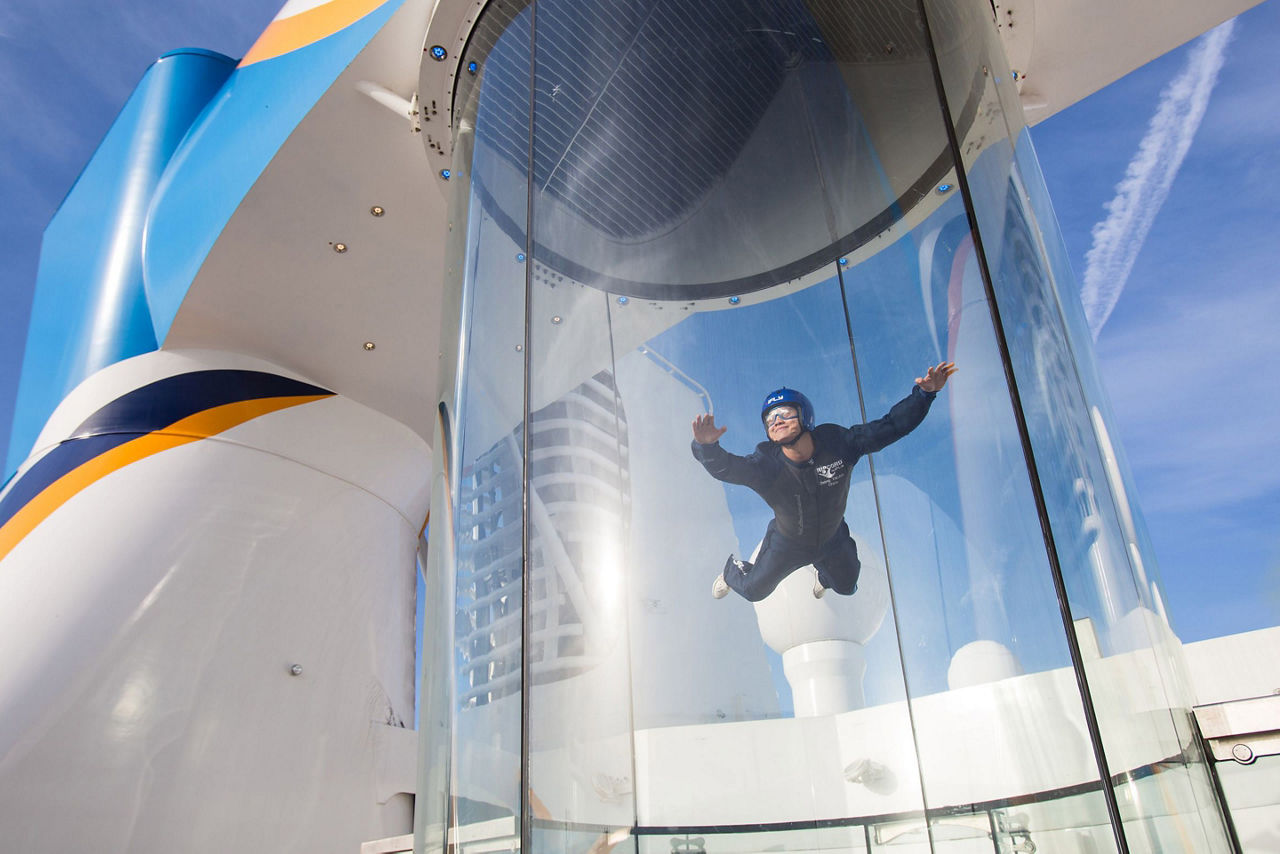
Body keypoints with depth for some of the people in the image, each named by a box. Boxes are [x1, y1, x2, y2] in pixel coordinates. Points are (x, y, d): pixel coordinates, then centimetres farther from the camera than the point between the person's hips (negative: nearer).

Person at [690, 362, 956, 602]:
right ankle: (731, 570, 57)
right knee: (754, 590, 21)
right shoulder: (765, 464, -38)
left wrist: (925, 393, -41)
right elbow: (723, 467, -52)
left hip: (833, 541, 2)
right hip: (787, 545, -2)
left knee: (846, 586, 31)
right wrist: (706, 446, -74)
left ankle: (825, 577, 69)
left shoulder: (837, 443, -33)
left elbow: (892, 426, -29)